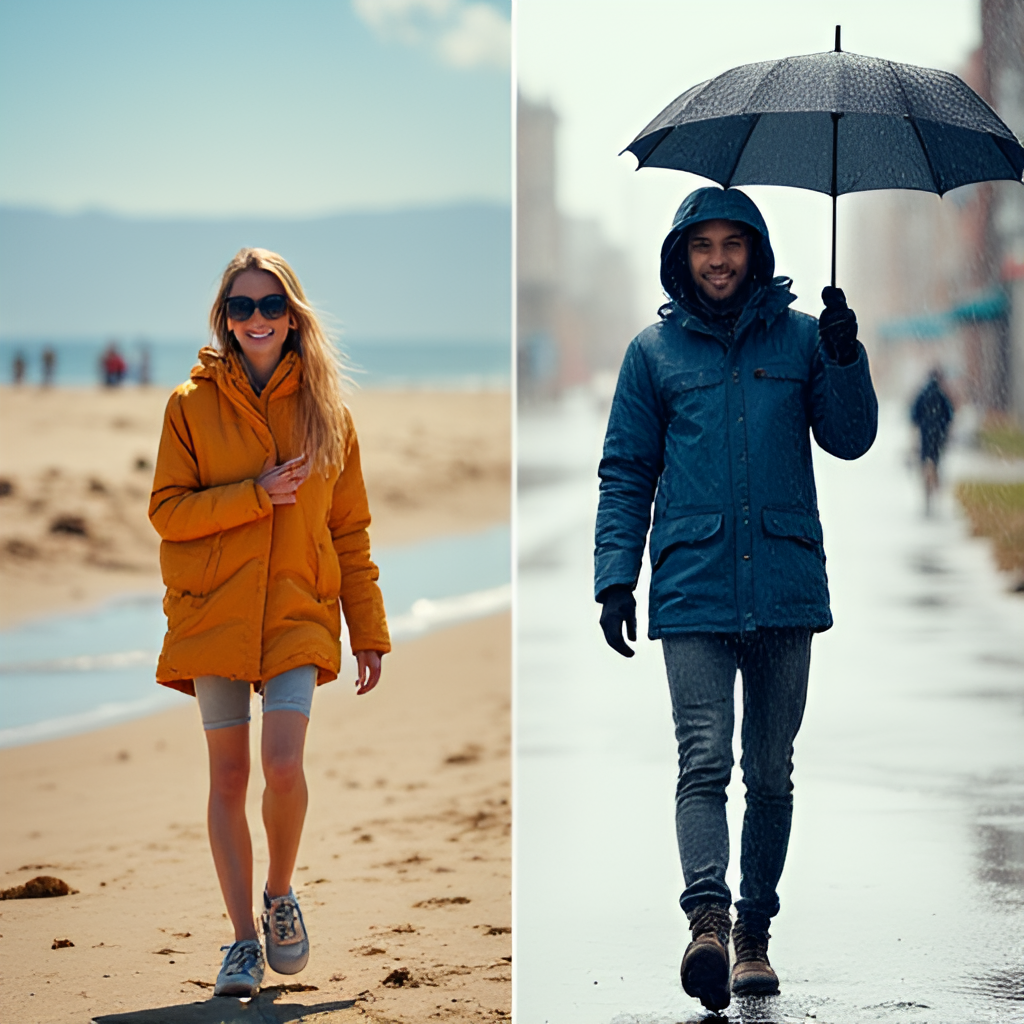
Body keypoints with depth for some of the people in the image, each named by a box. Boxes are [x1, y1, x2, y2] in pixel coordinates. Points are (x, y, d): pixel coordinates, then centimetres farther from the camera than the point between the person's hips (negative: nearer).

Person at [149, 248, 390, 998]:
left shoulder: (326, 410, 6)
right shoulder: (191, 405, 3)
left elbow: (351, 531, 9)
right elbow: (167, 511, -2)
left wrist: (370, 633, 6)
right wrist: (255, 495, -14)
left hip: (299, 613, 0)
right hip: (214, 612, 0)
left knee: (284, 764, -16)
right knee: (229, 777, 2)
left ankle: (281, 894, 12)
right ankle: (245, 939, 13)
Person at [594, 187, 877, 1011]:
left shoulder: (799, 338, 10)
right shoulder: (655, 351, 9)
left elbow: (850, 440, 5)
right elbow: (626, 472, 11)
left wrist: (844, 359, -11)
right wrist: (616, 574, 1)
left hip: (785, 587, 1)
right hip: (693, 591, -1)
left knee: (771, 772, 7)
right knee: (704, 759, -15)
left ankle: (754, 931, 15)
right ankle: (708, 919, -25)